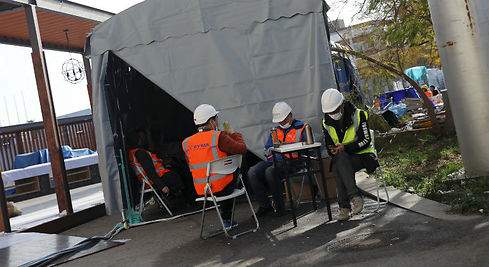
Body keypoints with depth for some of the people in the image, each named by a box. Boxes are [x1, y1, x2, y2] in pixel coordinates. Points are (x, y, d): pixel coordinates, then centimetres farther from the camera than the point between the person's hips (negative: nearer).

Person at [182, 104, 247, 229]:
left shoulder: (186, 143, 4)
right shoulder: (218, 137, -14)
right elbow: (242, 149, -12)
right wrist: (235, 134, 6)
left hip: (201, 191, 6)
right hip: (221, 187, -5)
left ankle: (226, 220, 34)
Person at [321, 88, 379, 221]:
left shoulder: (358, 115, -8)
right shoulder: (327, 123, 6)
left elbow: (366, 141, -12)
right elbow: (329, 145, 13)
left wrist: (345, 147, -23)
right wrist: (333, 150, -12)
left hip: (363, 155, -4)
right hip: (342, 159, 4)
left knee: (340, 161, -35)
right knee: (336, 167, -34)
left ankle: (344, 207, -33)